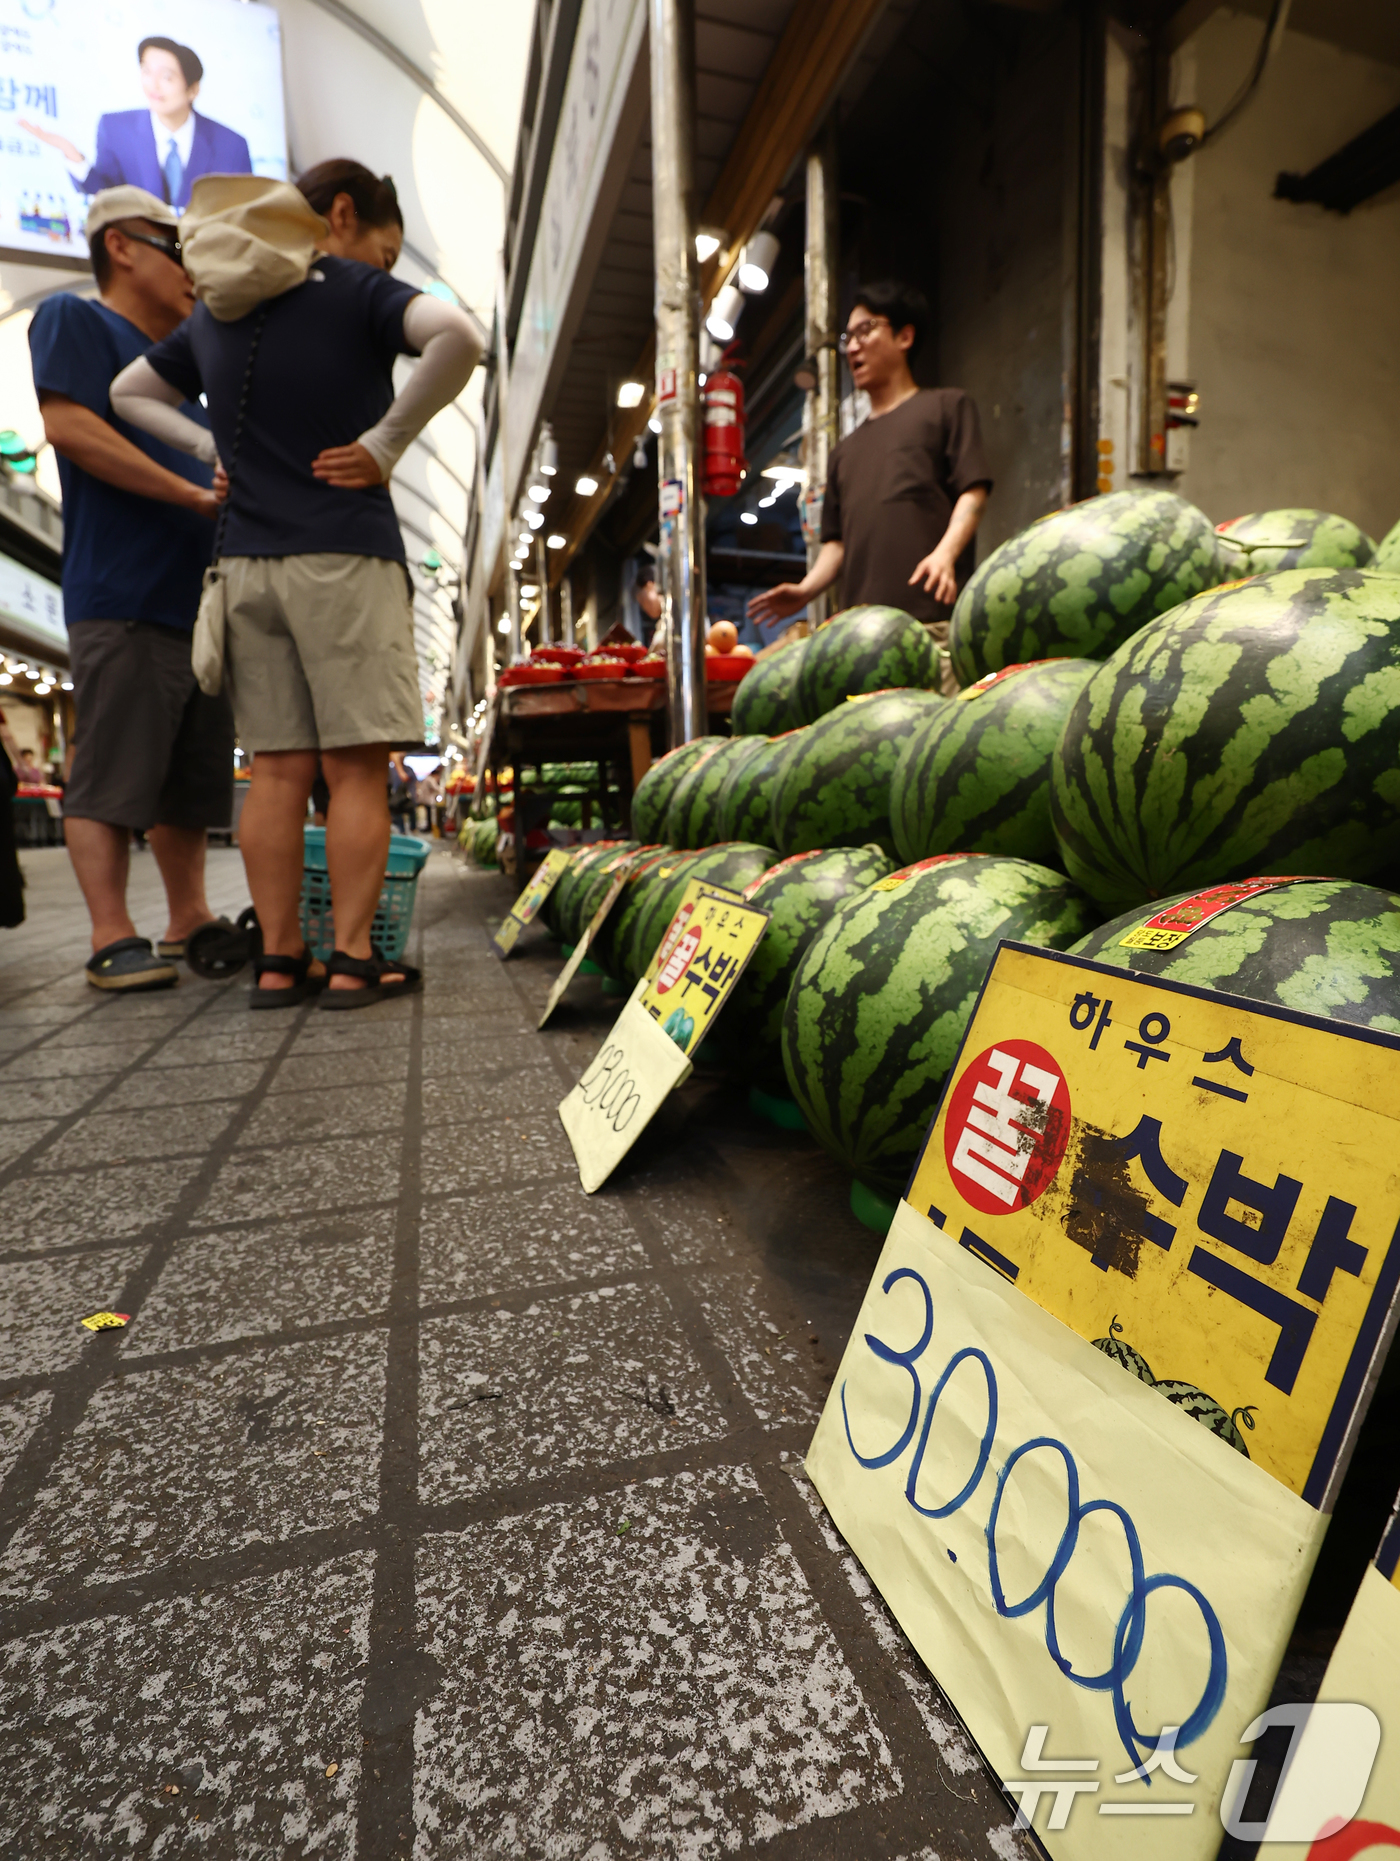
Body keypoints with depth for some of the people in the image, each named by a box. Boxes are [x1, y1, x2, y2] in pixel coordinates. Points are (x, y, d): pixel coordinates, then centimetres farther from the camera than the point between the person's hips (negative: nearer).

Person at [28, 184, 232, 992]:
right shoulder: (74, 319, 7)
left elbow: (213, 471, 32)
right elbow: (70, 425, -9)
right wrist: (198, 496, -12)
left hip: (199, 600, 8)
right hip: (124, 599, -8)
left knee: (192, 779, 6)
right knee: (112, 774, -9)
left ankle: (189, 921, 13)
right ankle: (113, 938, -6)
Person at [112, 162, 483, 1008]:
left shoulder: (216, 311, 22)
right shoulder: (356, 289, 3)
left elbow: (129, 391, 33)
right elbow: (459, 335, -15)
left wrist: (213, 450, 18)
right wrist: (384, 443, -10)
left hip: (247, 560, 6)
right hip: (343, 555, -5)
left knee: (279, 769, 3)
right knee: (356, 766, -5)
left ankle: (280, 959, 5)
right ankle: (353, 960, -4)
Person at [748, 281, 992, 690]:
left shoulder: (947, 405, 17)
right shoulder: (845, 450, 31)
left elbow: (974, 492, 4)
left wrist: (945, 553, -16)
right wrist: (806, 589, 5)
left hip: (931, 618, -4)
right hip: (860, 626, 5)